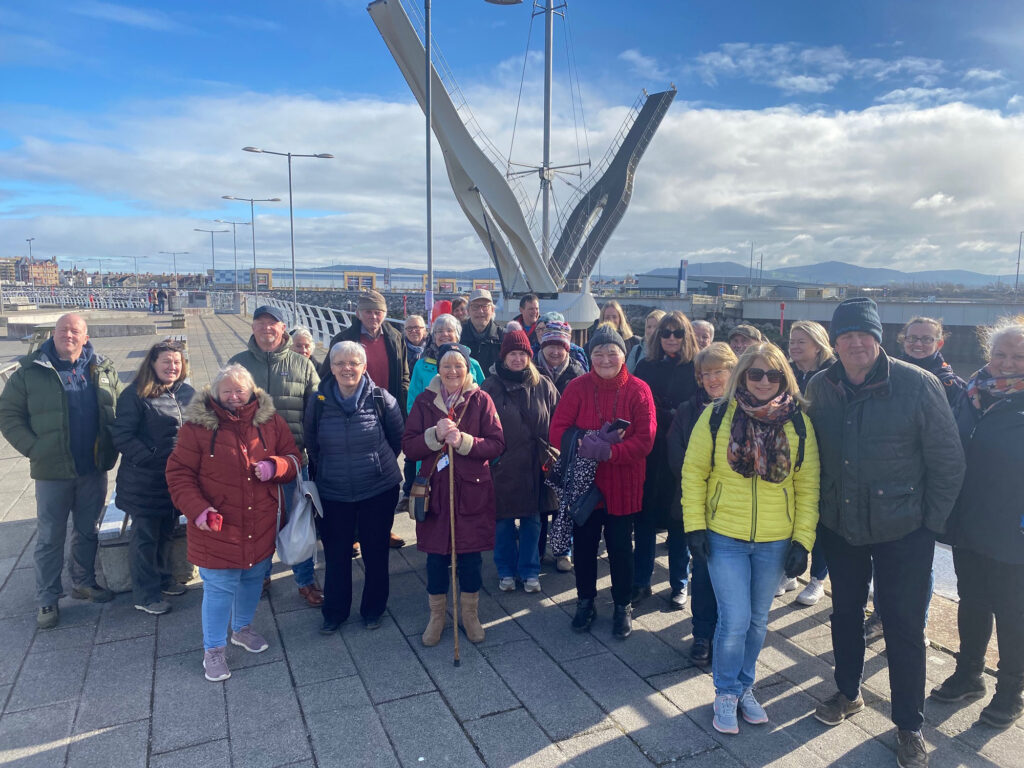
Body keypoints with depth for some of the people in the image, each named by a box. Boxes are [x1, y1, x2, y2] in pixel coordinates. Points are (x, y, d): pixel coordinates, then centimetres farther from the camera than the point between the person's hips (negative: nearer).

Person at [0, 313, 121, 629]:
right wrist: (33, 449, -11)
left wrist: (111, 448, 1)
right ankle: (47, 600, 20)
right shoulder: (30, 372, -4)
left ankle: (83, 582, 35)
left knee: (87, 532, 17)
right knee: (50, 538, 7)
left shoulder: (104, 371, 3)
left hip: (94, 470, 3)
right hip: (53, 472, -3)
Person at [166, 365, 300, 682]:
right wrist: (197, 509, -20)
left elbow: (293, 459, 6)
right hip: (218, 525, -4)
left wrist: (274, 466, -16)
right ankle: (213, 649, 23)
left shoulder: (270, 421, 0)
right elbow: (178, 474, -7)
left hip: (261, 526, 4)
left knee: (253, 578, 19)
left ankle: (243, 628, 44)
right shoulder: (197, 424, -9)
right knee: (219, 587, 2)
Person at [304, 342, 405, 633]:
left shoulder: (381, 399, -10)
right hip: (333, 493, 2)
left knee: (376, 553, 11)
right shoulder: (319, 401, -4)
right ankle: (334, 612, 31)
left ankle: (373, 609, 31)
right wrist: (327, 472, 12)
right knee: (335, 554, 11)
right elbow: (311, 445, 10)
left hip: (379, 490, -1)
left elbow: (398, 439, 4)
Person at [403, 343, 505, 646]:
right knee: (436, 556, 9)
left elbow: (497, 444, -7)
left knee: (470, 555, 8)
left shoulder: (481, 400, -2)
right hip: (435, 489, 1)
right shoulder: (424, 401, 2)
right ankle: (436, 616, 30)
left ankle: (470, 614, 30)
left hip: (472, 490, -1)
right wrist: (435, 435, -18)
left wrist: (464, 440, -21)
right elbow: (408, 446, -2)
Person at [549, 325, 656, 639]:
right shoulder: (577, 387, -3)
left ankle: (622, 606, 33)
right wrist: (585, 443, -25)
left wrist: (609, 451, -26)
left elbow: (645, 440, -13)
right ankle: (585, 602, 35)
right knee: (584, 545, 14)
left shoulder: (638, 390, -7)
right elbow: (558, 431, -8)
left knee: (620, 548, 12)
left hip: (622, 485, -1)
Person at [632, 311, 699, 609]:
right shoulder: (646, 367, 5)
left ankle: (679, 584, 26)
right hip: (648, 454, 2)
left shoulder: (696, 369, -1)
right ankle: (640, 582, 22)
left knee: (678, 521, 10)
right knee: (644, 519, 8)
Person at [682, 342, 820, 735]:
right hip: (725, 539, -2)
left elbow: (808, 486, 2)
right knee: (734, 621, -2)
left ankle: (745, 687, 37)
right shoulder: (717, 416, -7)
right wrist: (694, 525, -7)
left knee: (757, 620, 16)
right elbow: (693, 473, -3)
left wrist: (803, 539, -2)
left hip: (775, 542, 2)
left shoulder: (798, 423, -2)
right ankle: (726, 694, 22)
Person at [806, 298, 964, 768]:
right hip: (840, 528, 4)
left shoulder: (918, 385, -15)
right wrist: (818, 510, 6)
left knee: (904, 625, 7)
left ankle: (909, 725, 27)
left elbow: (948, 462, -9)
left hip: (903, 532, -3)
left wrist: (931, 523, -7)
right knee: (845, 613, 18)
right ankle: (848, 693, 41)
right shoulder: (820, 389, -4)